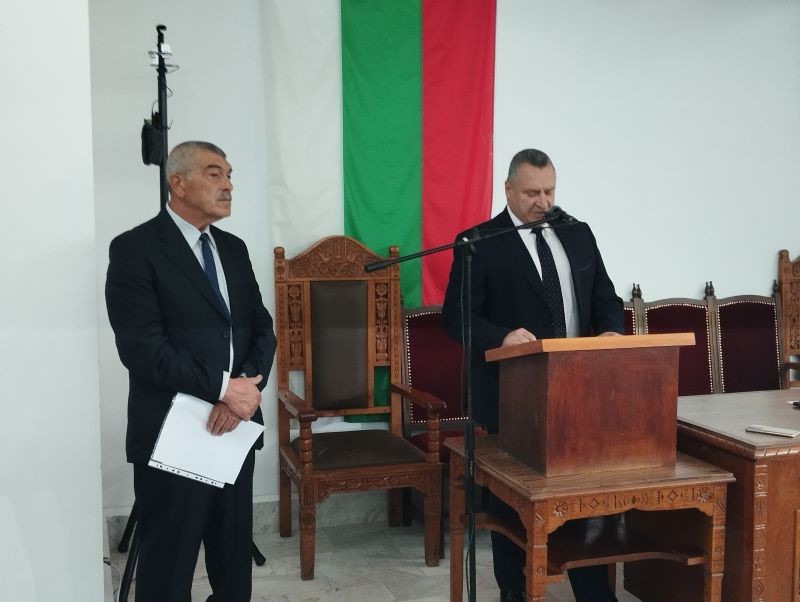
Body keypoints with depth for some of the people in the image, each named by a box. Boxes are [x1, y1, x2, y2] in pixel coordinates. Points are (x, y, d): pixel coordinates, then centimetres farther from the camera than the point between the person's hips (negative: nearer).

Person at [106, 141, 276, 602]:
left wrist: (249, 385, -11)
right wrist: (222, 388, -17)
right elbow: (142, 347, -16)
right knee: (168, 565, 7)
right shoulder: (135, 248, -8)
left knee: (235, 557, 14)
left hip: (236, 425, 6)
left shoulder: (233, 248, 12)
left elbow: (262, 329, 8)